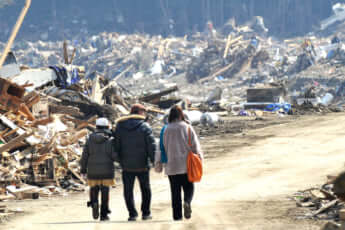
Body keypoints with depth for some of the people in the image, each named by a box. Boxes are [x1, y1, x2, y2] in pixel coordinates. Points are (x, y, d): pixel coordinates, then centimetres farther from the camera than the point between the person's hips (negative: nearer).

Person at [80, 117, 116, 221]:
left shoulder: (90, 139, 1)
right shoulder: (110, 140, -5)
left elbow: (84, 156, 2)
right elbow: (114, 155, -10)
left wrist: (83, 170, 10)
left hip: (93, 170, 1)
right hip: (107, 170, -1)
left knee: (94, 190, 12)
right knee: (105, 191, 5)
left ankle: (94, 203, -17)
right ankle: (104, 214, 3)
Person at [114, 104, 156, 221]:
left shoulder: (120, 127, 2)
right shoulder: (145, 127, -7)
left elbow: (116, 146, 3)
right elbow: (152, 145, -10)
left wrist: (120, 160, 9)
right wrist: (154, 160, -4)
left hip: (127, 166, 1)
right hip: (142, 165, -1)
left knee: (128, 190, 8)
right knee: (145, 189, 14)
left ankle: (132, 213, 1)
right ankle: (146, 213, 15)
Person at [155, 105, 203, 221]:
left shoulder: (166, 130, -4)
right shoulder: (187, 128, -6)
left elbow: (162, 147, 1)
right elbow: (195, 145, -3)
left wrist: (158, 162, 10)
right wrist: (199, 157, 11)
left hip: (172, 166, 1)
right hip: (186, 165, -1)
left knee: (175, 191, 8)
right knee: (188, 187, 10)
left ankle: (177, 215, 5)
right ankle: (187, 202, -21)